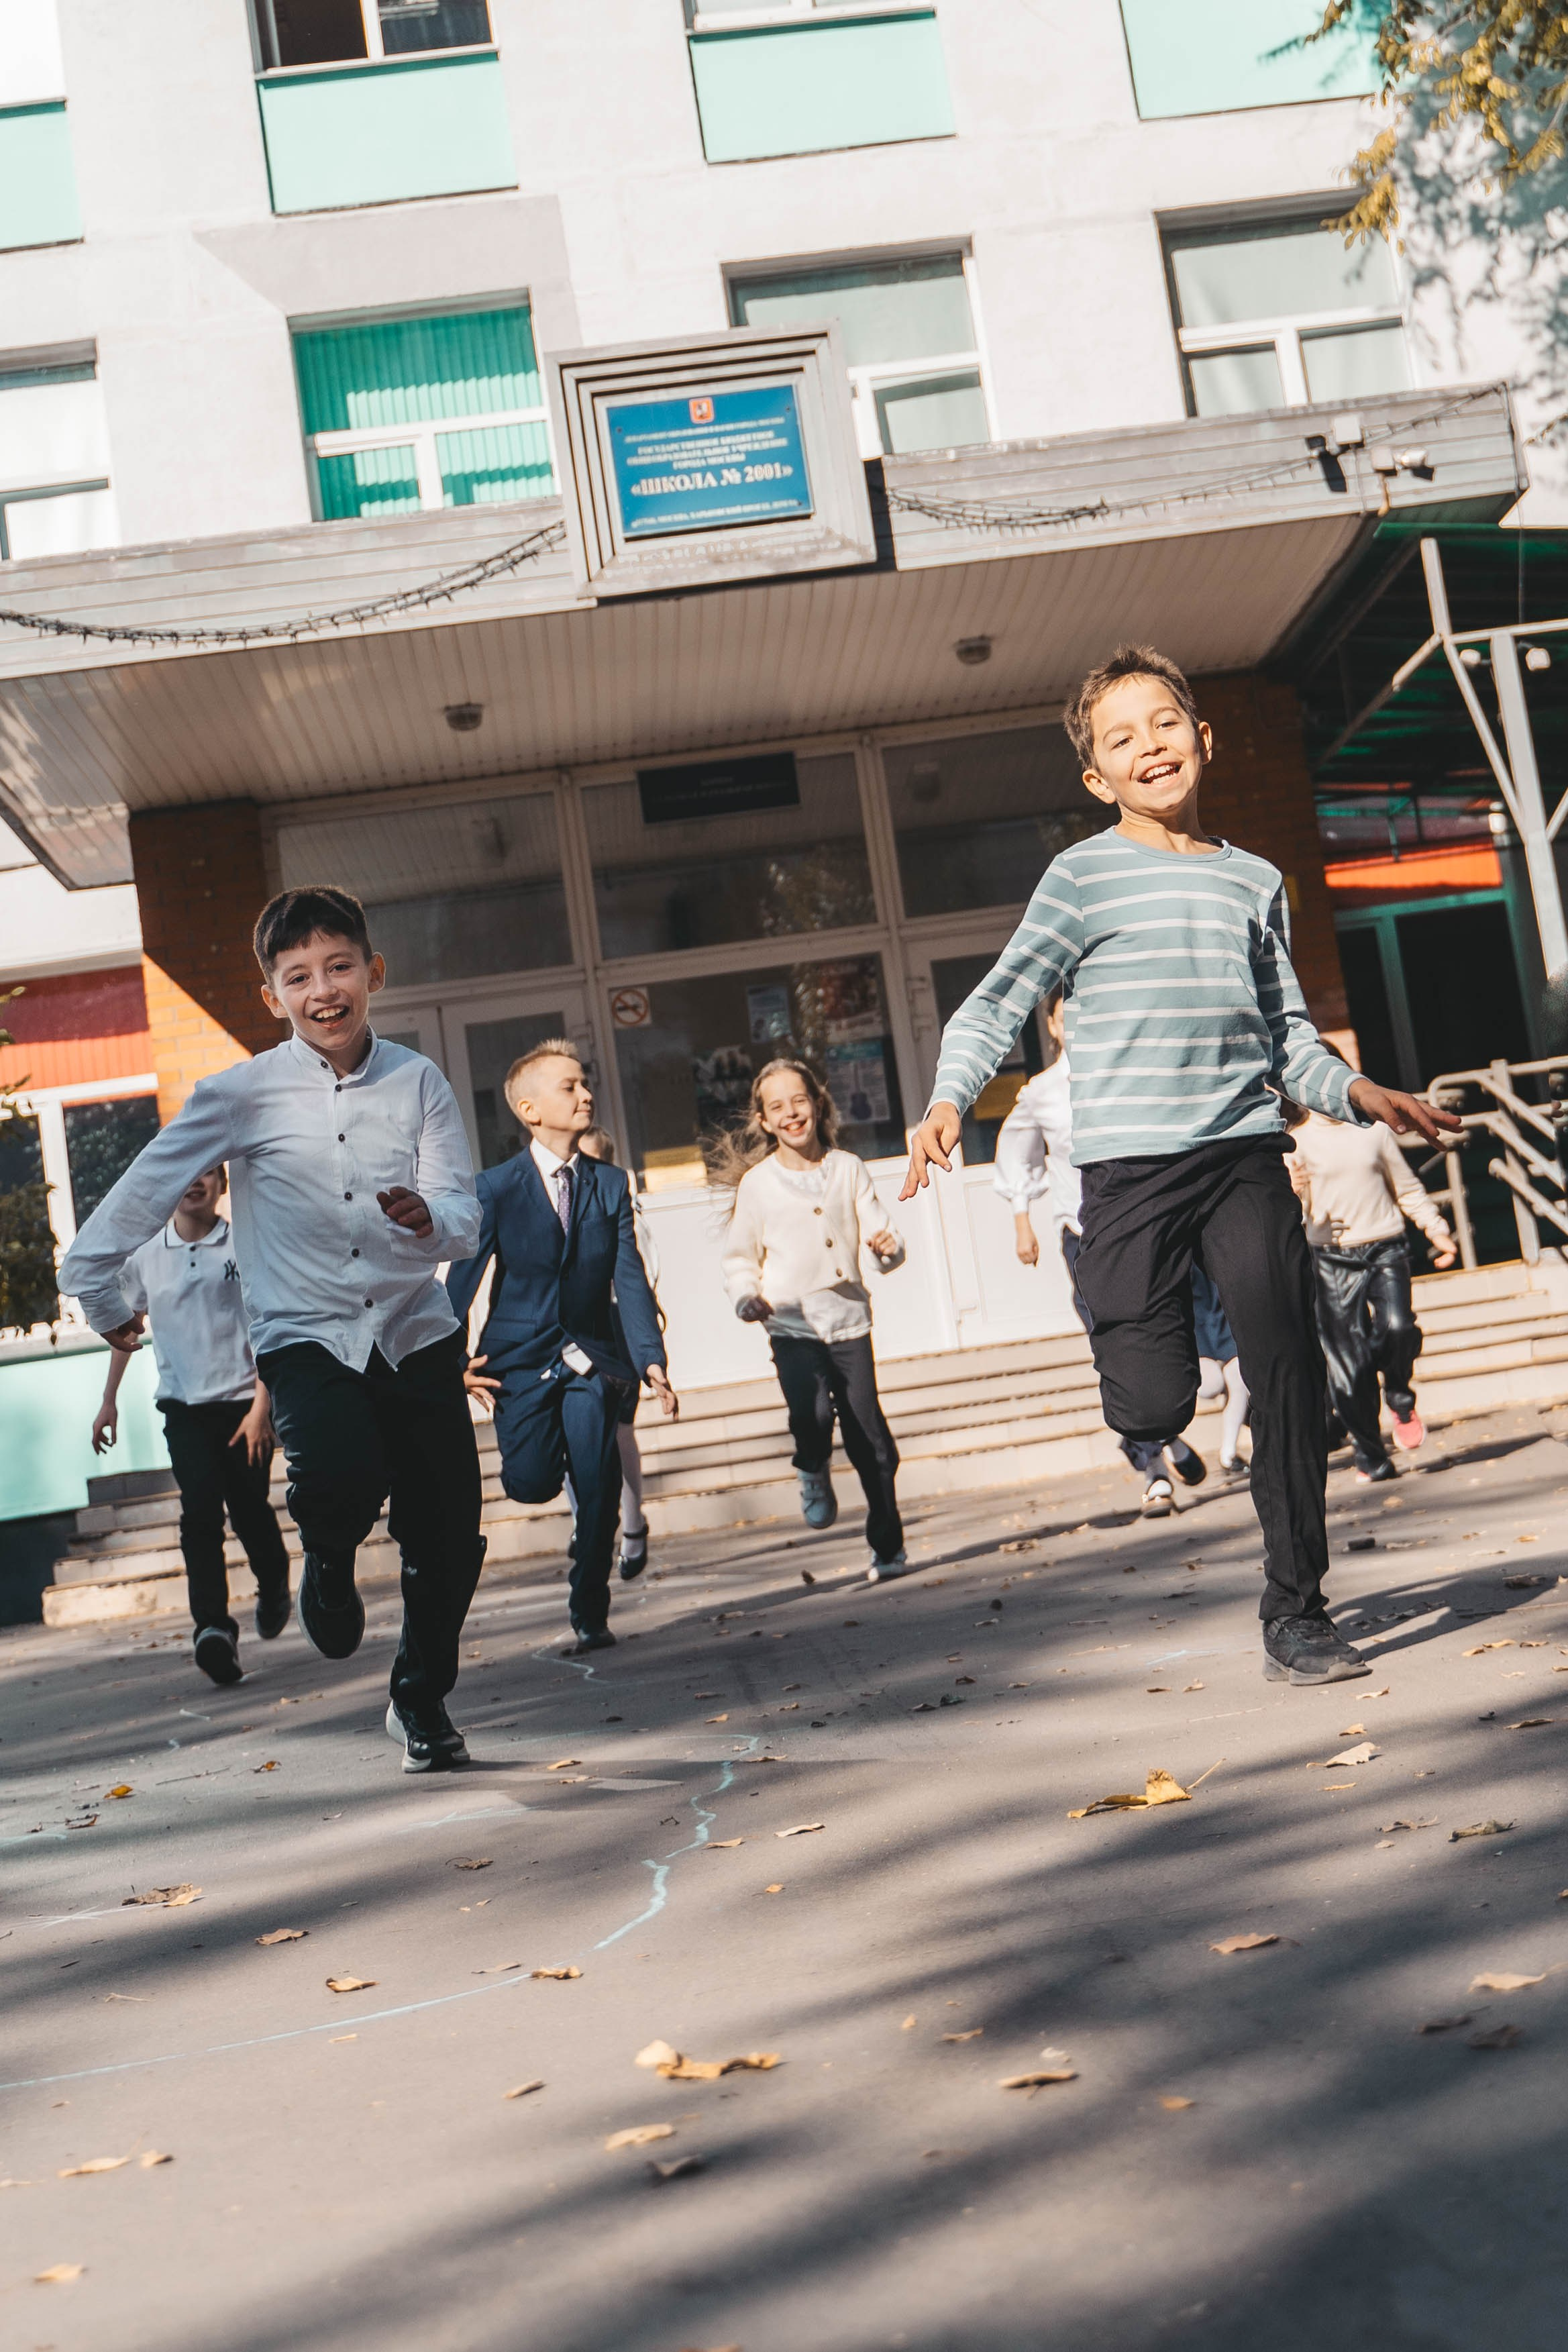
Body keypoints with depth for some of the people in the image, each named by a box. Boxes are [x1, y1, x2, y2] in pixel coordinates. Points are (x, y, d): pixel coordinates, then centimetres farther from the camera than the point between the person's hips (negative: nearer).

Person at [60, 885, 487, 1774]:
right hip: (304, 1335, -2)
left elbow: (465, 1217, -6)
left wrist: (428, 1216, -29)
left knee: (450, 1540, 4)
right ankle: (330, 1562, 10)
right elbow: (148, 1188, 4)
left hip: (415, 1332, 2)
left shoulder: (419, 1082, -1)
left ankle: (424, 1700, 33)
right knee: (343, 1476, -30)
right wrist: (97, 1284, 9)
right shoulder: (243, 1094, -6)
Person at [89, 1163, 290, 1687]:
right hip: (183, 1406, 1)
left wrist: (261, 1406, -13)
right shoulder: (144, 1257, 4)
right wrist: (109, 1401, 19)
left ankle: (274, 1589, 36)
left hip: (243, 1402, -1)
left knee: (250, 1510, 6)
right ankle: (213, 1628, -21)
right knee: (200, 1510, -16)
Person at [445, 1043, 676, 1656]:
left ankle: (590, 1618, 11)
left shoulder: (610, 1184, 4)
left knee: (599, 1492, -6)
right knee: (531, 1482, -15)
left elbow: (629, 1279, -1)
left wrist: (651, 1360, -12)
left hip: (589, 1355, 2)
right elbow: (462, 1276, -1)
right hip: (521, 1354, -1)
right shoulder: (497, 1188, -3)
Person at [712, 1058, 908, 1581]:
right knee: (811, 1415, -25)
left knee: (870, 1439, 2)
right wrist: (746, 1297, -11)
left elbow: (875, 1230, 4)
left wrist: (887, 1248, -18)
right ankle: (813, 1472, 10)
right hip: (793, 1325, -2)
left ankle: (887, 1546, 19)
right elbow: (740, 1258, 7)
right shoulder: (756, 1183, 1)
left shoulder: (848, 1168, 6)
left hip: (848, 1319, 2)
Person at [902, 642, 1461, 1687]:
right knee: (1156, 1406, -11)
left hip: (1246, 1153, 4)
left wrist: (1360, 1092, 2)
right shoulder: (1086, 877, 1)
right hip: (1131, 1166, -3)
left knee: (1291, 1381, -1)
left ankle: (1296, 1613, 12)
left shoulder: (1254, 881, 15)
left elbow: (1287, 1035, 19)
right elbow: (996, 1006, -4)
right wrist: (949, 1103, -21)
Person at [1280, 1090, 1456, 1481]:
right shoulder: (1294, 1142, 5)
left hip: (1385, 1248, 1)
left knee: (1397, 1327, -23)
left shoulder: (1373, 1130, 12)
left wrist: (1437, 1229, 14)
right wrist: (1294, 1192, -21)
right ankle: (1369, 1455, 9)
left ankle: (1400, 1399, 7)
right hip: (1333, 1258, -1)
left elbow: (1407, 1188, 21)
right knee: (1347, 1362, -5)